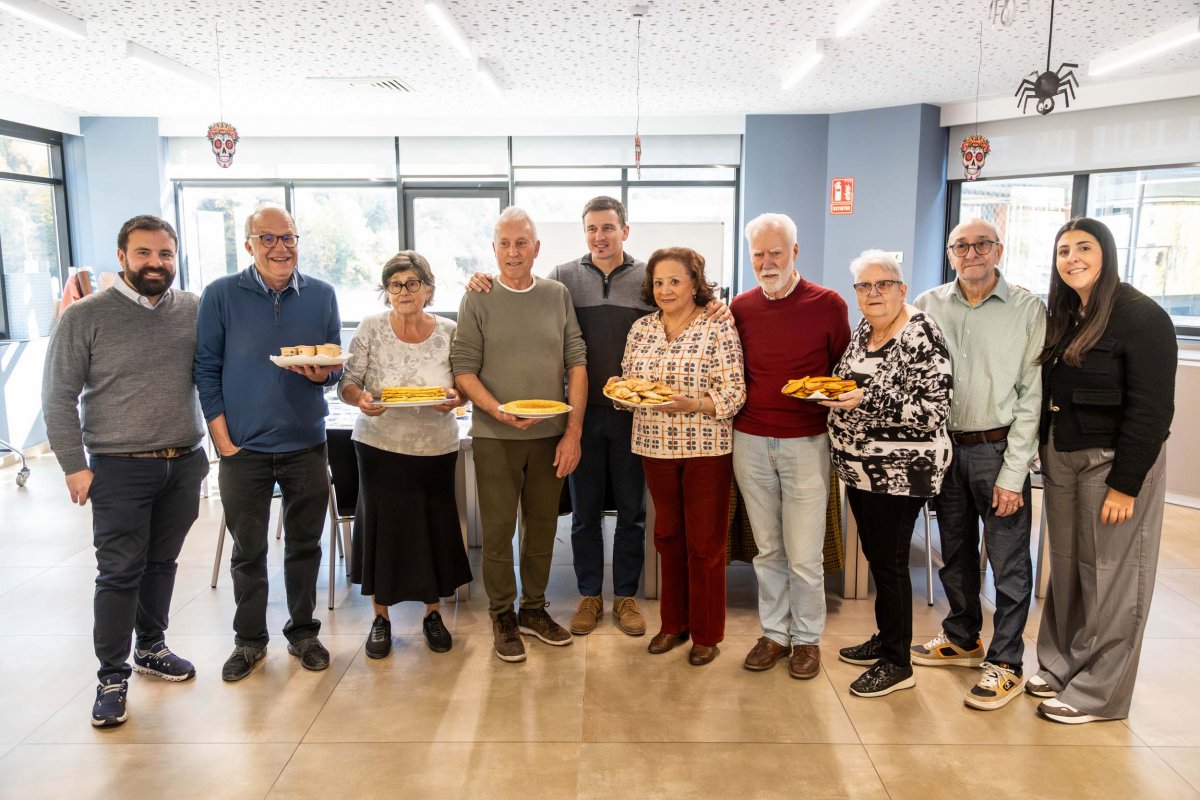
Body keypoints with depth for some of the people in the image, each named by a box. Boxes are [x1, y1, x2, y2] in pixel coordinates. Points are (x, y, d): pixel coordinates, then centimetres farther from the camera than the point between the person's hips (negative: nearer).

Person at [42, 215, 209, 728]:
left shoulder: (195, 310, 2)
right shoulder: (85, 316, -6)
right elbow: (58, 398, -5)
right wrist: (75, 466, -8)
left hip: (185, 465, 3)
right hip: (120, 469, -3)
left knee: (161, 563, 16)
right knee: (119, 573, 2)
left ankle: (151, 648, 33)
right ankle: (112, 676, 15)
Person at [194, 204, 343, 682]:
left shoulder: (321, 295, 3)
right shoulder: (221, 295, -3)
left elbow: (335, 368, 7)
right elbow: (207, 370, -1)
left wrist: (322, 374, -17)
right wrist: (223, 439, -7)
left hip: (305, 444, 2)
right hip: (244, 447, -1)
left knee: (304, 544, 12)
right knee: (248, 549, 10)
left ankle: (303, 632, 28)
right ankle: (249, 639, 26)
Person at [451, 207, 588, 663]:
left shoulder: (557, 295, 4)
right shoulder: (477, 300, -2)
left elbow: (576, 364, 3)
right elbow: (464, 370, -5)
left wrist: (573, 431, -3)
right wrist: (498, 410, -21)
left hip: (551, 435, 3)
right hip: (495, 437, -2)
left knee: (543, 526, 12)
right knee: (498, 529, 5)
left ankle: (534, 608, 29)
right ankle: (502, 616, 22)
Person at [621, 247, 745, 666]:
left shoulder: (718, 327, -8)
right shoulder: (641, 329, 7)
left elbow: (734, 393, -12)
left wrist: (691, 404, -26)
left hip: (706, 449, -4)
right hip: (655, 446, 5)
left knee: (705, 543, 5)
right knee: (667, 536, 15)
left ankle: (706, 633, 21)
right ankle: (673, 623, 31)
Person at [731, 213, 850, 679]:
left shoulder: (828, 304, -3)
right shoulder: (741, 307, 6)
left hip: (805, 443, -3)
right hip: (750, 442, 3)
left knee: (804, 554, 2)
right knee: (767, 549, 12)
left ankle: (807, 637, 21)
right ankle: (774, 632, 27)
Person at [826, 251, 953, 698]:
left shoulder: (921, 335, -16)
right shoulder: (863, 331, 9)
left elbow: (934, 409, -22)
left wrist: (866, 401, -27)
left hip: (900, 471, -8)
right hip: (860, 467, 8)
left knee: (888, 561, 0)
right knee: (875, 554, 17)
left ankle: (897, 664, 15)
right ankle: (886, 639, 33)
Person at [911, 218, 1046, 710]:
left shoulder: (1027, 310, -5)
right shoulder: (929, 305, 2)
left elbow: (1032, 396, -7)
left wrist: (1013, 474, -11)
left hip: (998, 449, -3)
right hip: (944, 447, 3)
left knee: (1009, 563, 3)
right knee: (955, 552, 17)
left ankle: (1004, 662, 19)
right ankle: (962, 639, 36)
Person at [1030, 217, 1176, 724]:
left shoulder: (1141, 317, -12)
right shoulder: (1063, 318, 11)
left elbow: (1151, 410, -16)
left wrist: (1125, 485, -18)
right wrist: (1045, 453, 5)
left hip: (1113, 462, -7)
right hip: (1061, 457, 7)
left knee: (1110, 577, 2)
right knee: (1065, 567, 13)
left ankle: (1099, 692, 14)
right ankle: (1061, 666, 27)